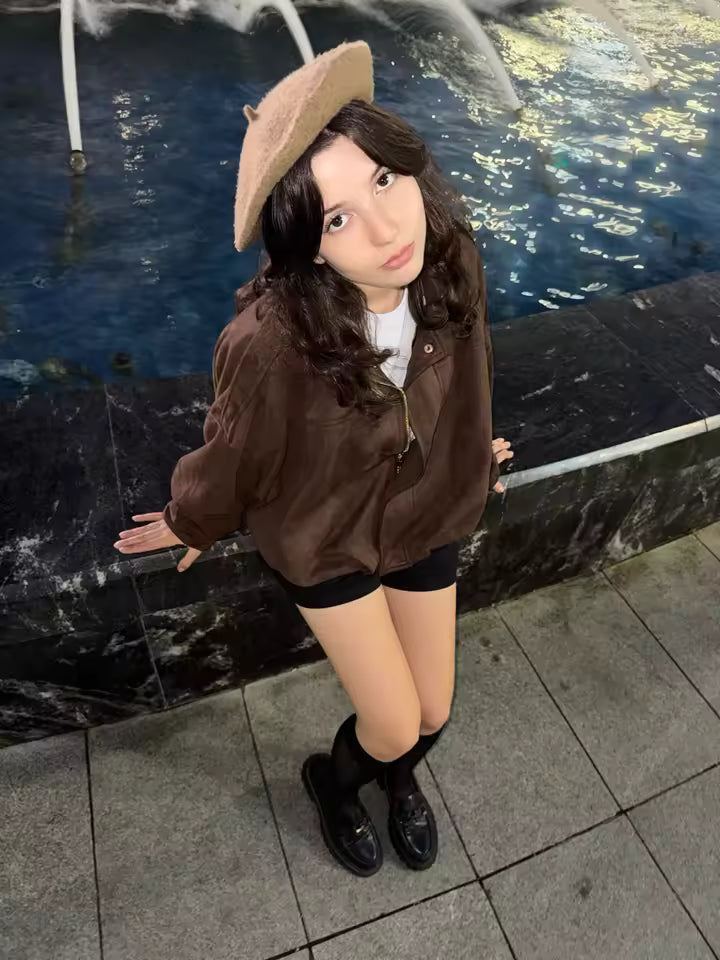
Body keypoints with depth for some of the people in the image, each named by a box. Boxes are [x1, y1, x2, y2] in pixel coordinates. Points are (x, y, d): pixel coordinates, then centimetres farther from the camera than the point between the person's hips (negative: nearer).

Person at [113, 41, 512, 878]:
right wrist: (193, 523, 4)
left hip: (426, 514, 5)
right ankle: (334, 781, 48)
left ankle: (399, 778, 59)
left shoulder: (450, 260, -23)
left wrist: (472, 457, 17)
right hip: (325, 536, -4)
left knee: (433, 713, 19)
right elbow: (236, 448, -16)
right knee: (396, 727, 8)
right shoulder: (274, 339, -37)